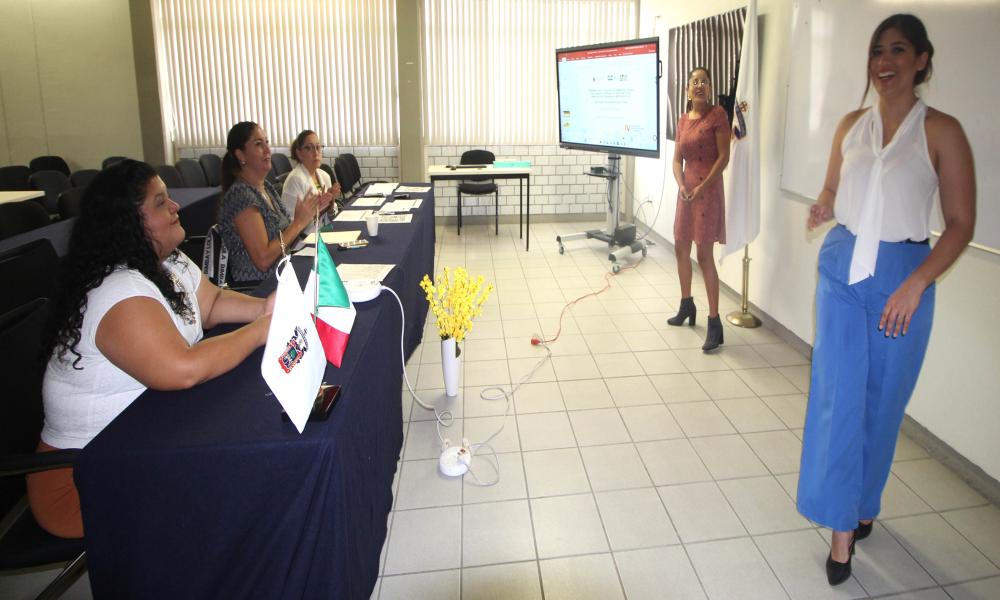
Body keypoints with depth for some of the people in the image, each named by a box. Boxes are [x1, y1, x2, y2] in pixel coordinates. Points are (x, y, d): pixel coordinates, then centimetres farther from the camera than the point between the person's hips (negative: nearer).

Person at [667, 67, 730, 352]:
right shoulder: (683, 119, 11)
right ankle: (687, 305, 34)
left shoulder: (718, 114, -7)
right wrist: (682, 185, -9)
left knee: (705, 255, -11)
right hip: (686, 189, 7)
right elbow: (677, 159, 9)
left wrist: (702, 187, -20)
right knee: (681, 248, 15)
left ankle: (715, 323, -6)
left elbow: (724, 156, -13)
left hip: (708, 190, -7)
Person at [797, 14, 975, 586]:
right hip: (843, 270, 3)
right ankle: (843, 526, 10)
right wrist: (823, 208, -5)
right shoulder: (852, 124, 6)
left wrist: (915, 285, -17)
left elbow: (961, 224, -6)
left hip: (902, 276, -2)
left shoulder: (941, 131, -6)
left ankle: (864, 503, 34)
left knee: (881, 401, 10)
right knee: (837, 398, -1)